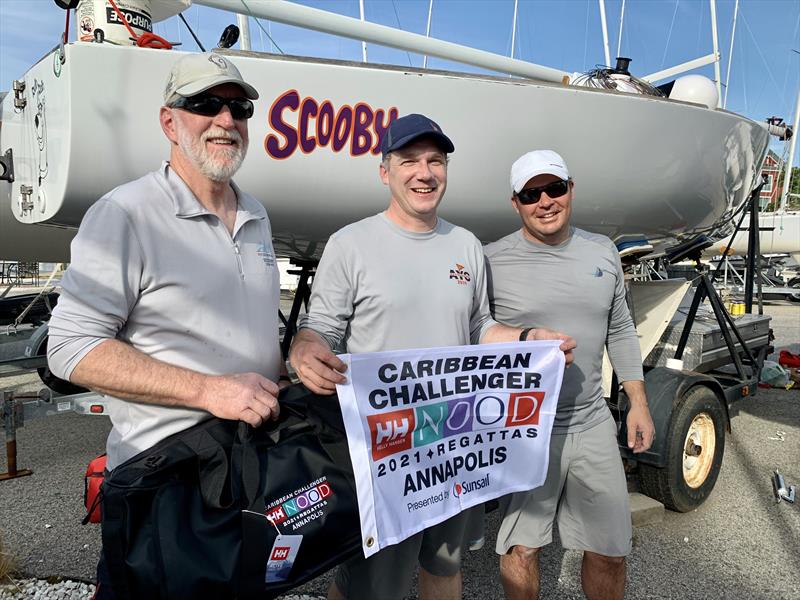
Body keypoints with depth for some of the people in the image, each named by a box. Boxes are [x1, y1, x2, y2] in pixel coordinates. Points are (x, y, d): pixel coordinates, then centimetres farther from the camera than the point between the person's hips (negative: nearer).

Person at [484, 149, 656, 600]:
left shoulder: (604, 252, 6)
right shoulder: (493, 262, -10)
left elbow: (620, 332, 15)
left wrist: (639, 403, 12)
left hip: (593, 424, 4)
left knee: (611, 552, 13)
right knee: (520, 550, 8)